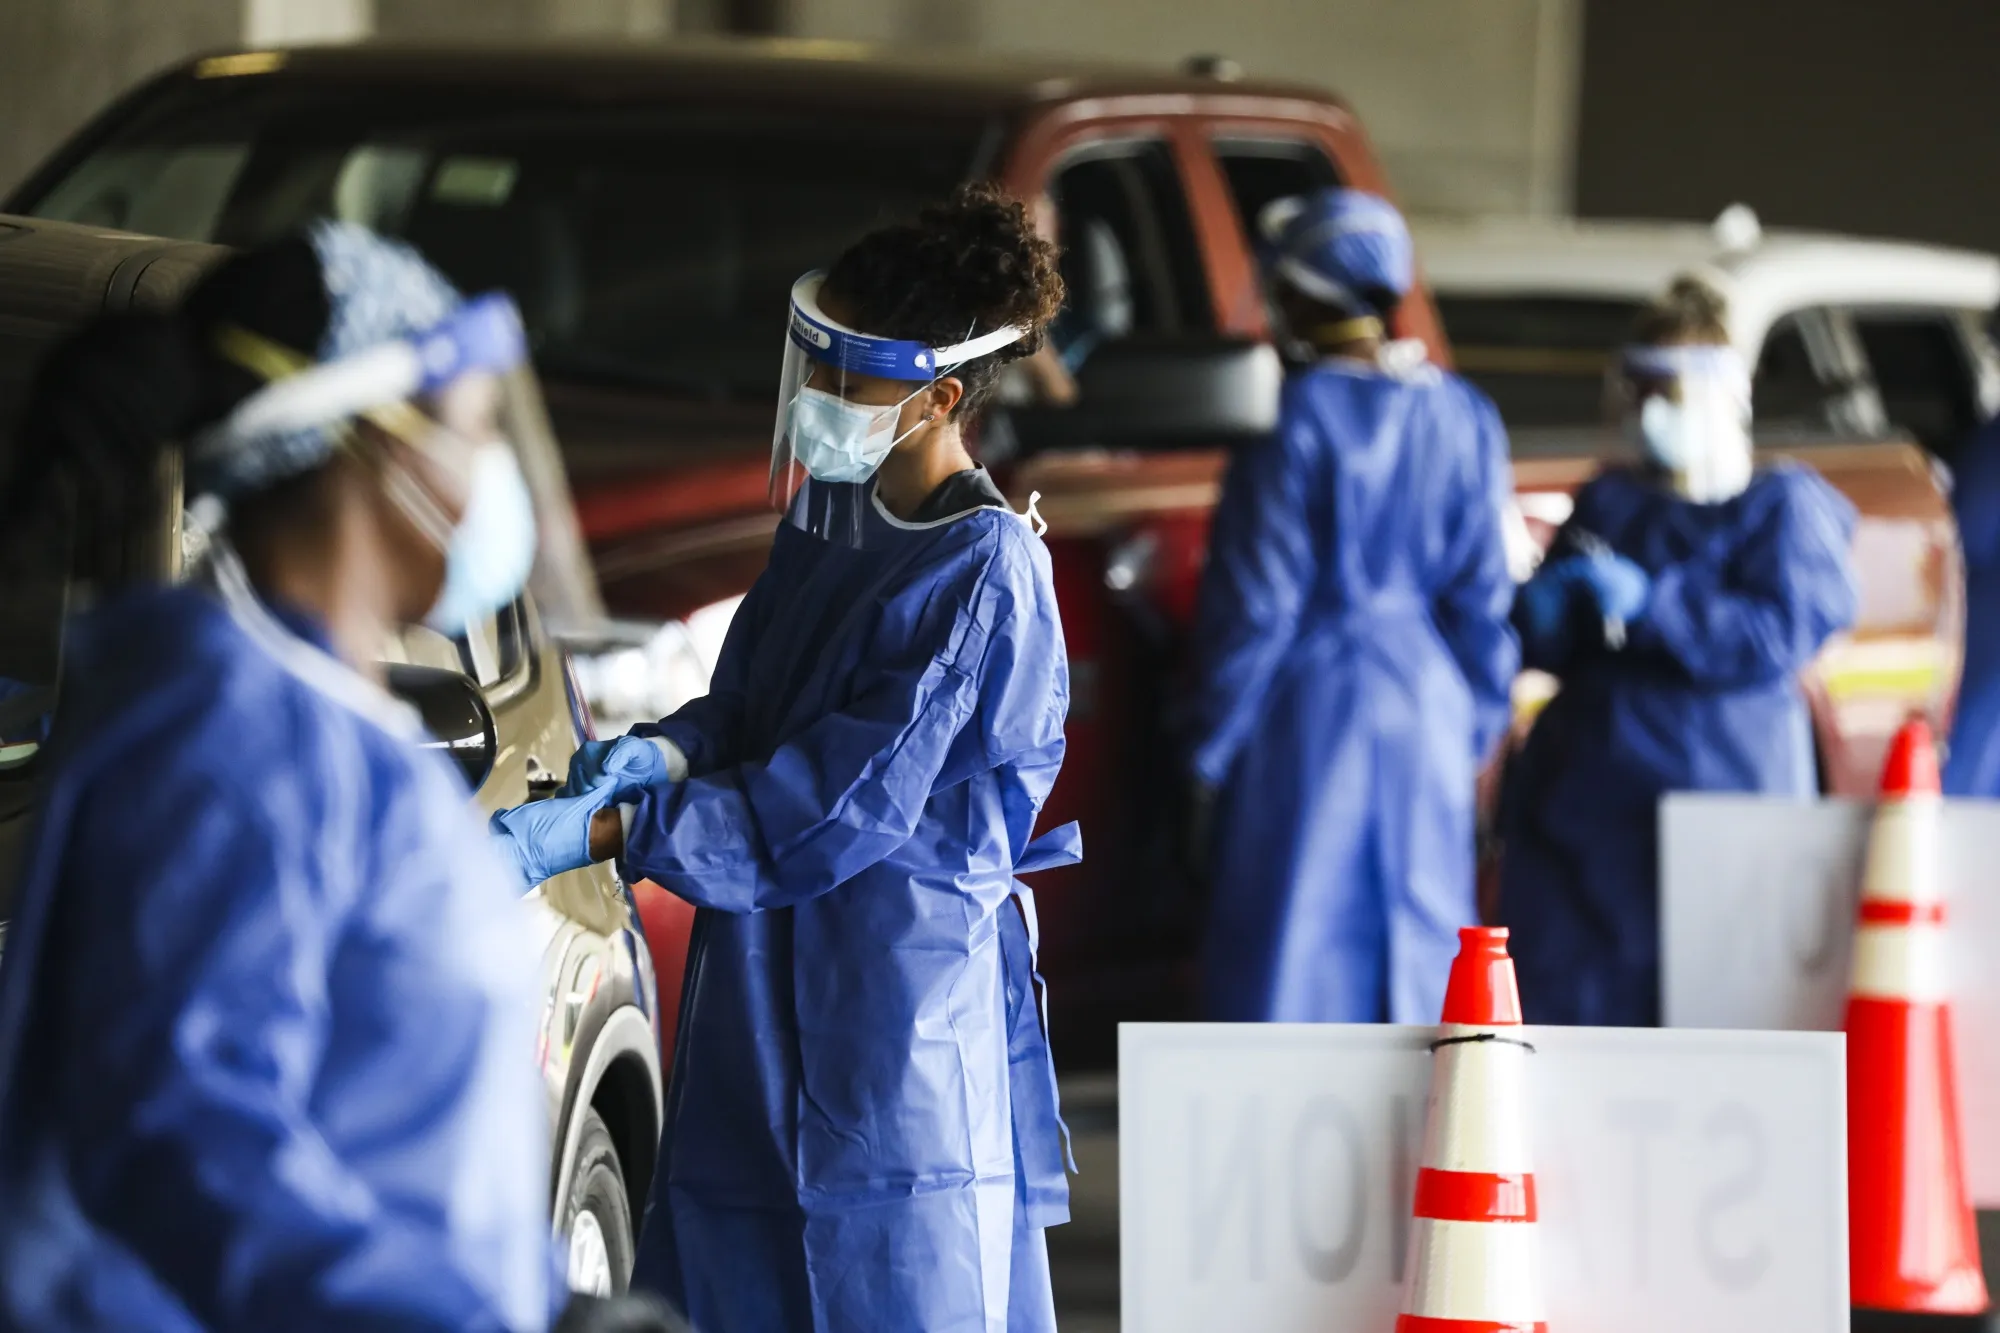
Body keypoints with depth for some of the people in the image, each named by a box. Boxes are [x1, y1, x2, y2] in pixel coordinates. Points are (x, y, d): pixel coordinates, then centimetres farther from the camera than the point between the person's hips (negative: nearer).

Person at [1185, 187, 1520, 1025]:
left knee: (1290, 956, 0)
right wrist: (1477, 727, 16)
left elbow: (1259, 600, -11)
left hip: (1309, 711, -5)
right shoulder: (1460, 417, 3)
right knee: (1418, 935, 12)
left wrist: (1211, 744, -4)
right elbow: (1485, 594, 7)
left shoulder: (1300, 419, -13)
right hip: (1428, 709, 5)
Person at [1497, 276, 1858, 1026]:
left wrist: (1648, 603, -17)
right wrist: (1550, 603, -11)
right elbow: (1537, 643, 13)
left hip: (1718, 781, -5)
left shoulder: (1782, 508, 3)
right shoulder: (1610, 502, 18)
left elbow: (1781, 635, -11)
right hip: (1585, 788, 5)